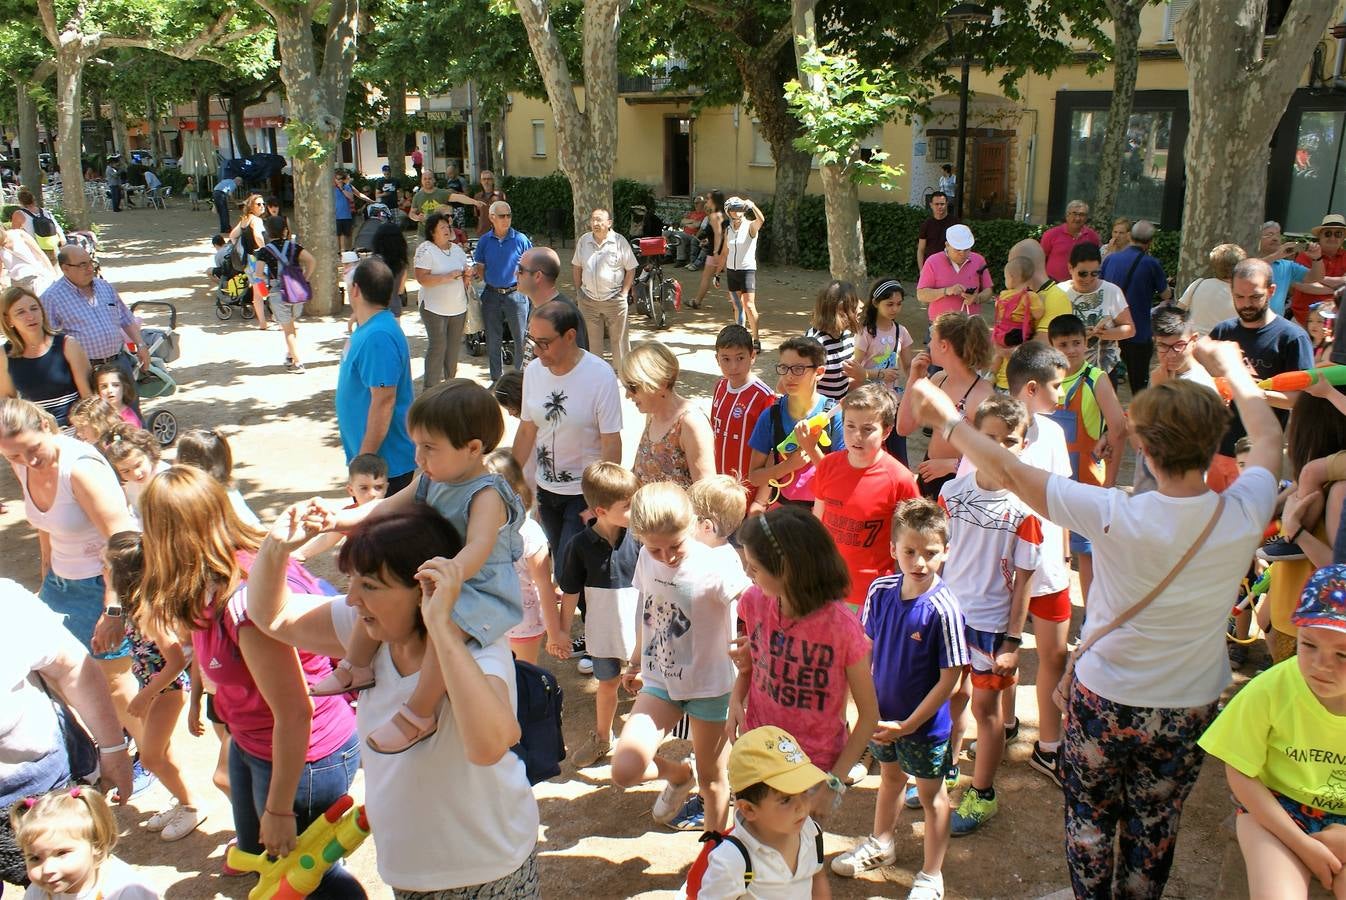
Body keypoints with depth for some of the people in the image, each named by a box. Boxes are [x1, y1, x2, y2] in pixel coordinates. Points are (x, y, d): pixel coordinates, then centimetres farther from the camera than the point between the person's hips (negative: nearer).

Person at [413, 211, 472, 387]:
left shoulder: (457, 249, 12)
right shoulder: (426, 250, -10)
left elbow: (465, 272, 25)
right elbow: (422, 278, -19)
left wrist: (467, 277, 2)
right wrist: (448, 277, -23)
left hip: (458, 307, 7)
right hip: (435, 308, -7)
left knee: (454, 346, 12)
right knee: (437, 347, -7)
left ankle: (450, 381, 25)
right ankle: (430, 387, 1)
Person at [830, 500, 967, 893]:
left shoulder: (943, 609, -26)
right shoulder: (881, 591, -12)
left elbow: (949, 678, -20)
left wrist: (907, 725, -17)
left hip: (925, 723, -5)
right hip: (882, 714, 5)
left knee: (930, 794, 16)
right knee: (890, 778, 27)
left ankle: (930, 876, 34)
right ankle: (881, 844, 51)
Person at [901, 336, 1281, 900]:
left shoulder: (1116, 516, -31)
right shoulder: (1244, 516, -20)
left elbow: (1008, 471, -22)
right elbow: (1269, 442, 3)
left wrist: (948, 420, -8)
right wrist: (1232, 370, 17)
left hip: (1104, 700, -3)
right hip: (1189, 708, 3)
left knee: (1090, 820, 22)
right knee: (1154, 827, 24)